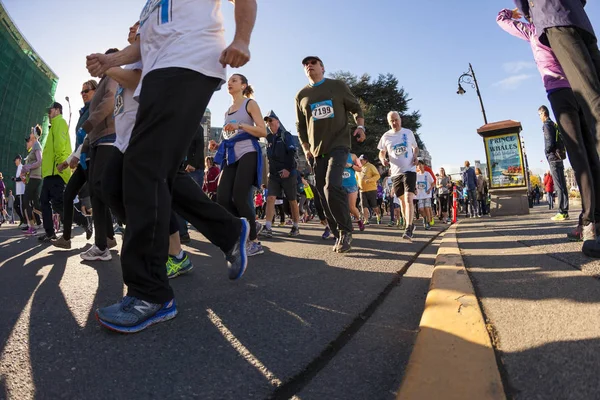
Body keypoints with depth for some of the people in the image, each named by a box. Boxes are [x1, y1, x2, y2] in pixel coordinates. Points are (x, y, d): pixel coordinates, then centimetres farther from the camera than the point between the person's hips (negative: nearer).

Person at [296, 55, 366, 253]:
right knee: (324, 194, 0)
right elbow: (300, 126, 16)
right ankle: (339, 236, 12)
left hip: (339, 144, -4)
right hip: (317, 150, 4)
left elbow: (355, 107, 10)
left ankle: (345, 230, -6)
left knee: (332, 186, -24)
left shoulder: (338, 86, 6)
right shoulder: (301, 95, 13)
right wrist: (306, 149, 7)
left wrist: (360, 126, -8)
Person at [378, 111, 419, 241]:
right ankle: (410, 225, 29)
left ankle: (408, 229, -19)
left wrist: (415, 156, -4)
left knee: (408, 198, -18)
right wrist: (383, 159, -13)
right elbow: (382, 152, 10)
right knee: (402, 201, 11)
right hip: (396, 172, 2)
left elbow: (415, 147, 17)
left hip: (409, 170, -2)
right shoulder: (386, 136, 4)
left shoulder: (408, 132, 4)